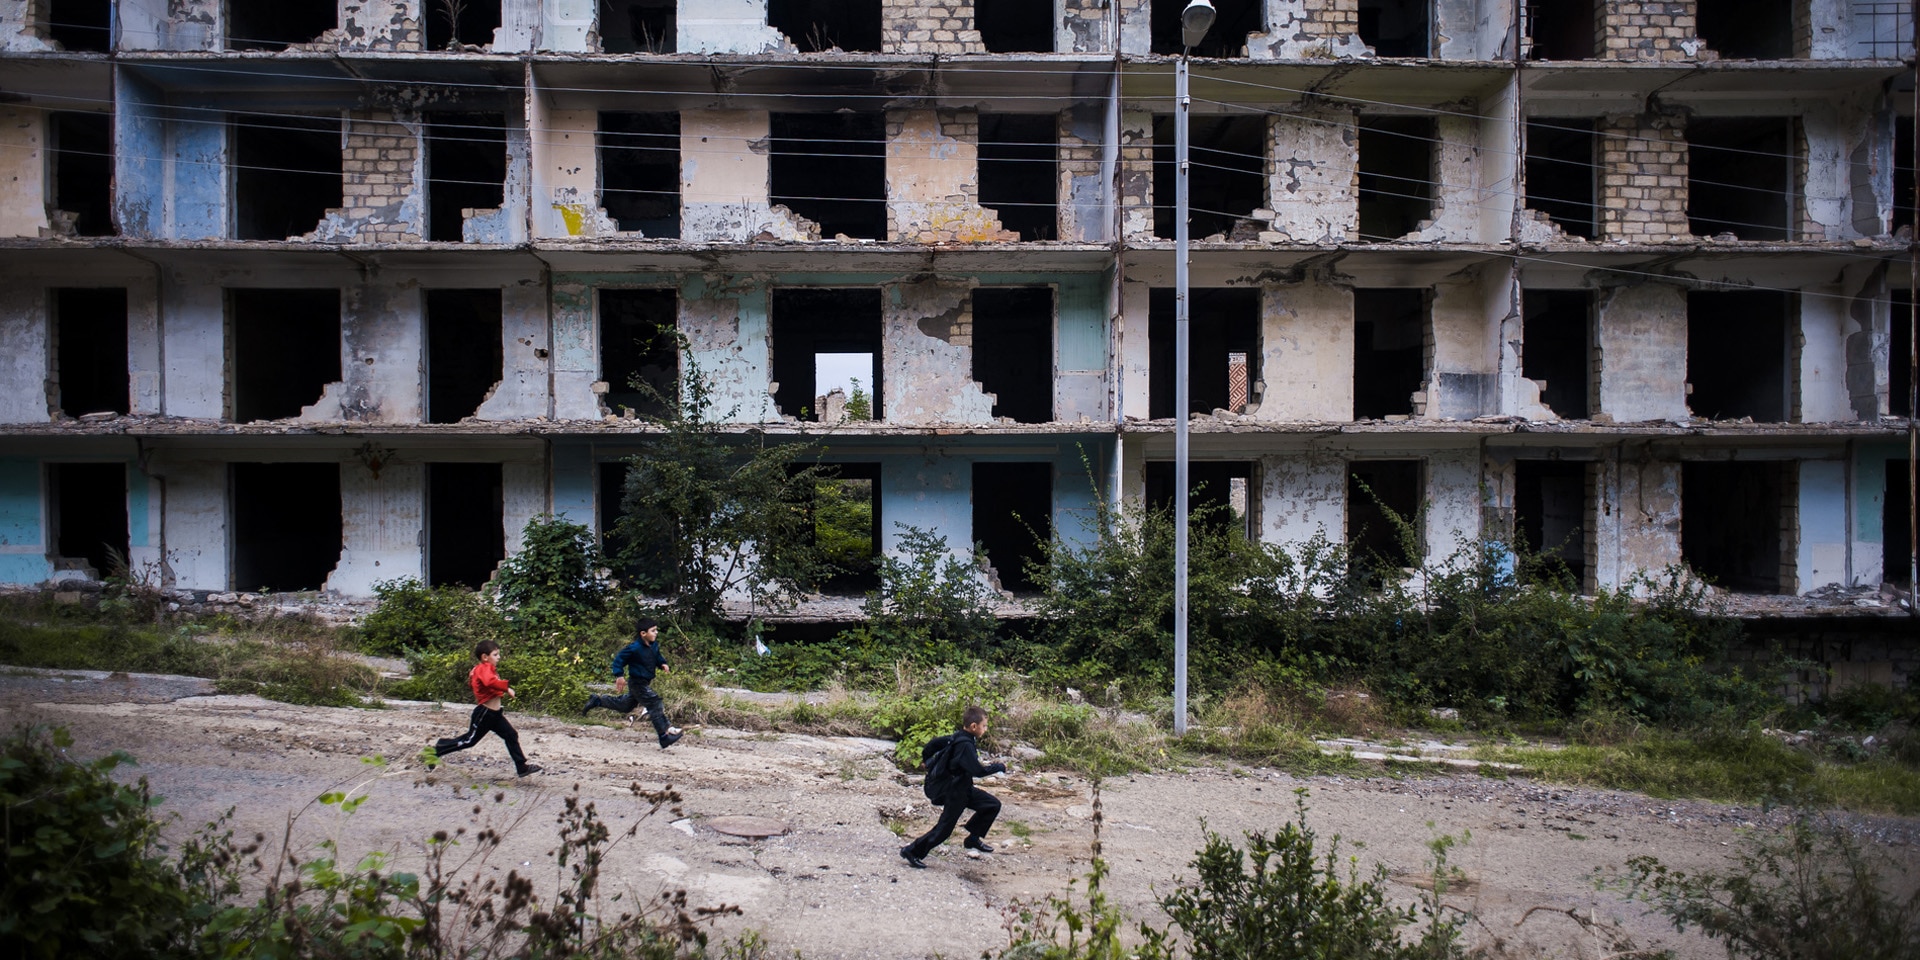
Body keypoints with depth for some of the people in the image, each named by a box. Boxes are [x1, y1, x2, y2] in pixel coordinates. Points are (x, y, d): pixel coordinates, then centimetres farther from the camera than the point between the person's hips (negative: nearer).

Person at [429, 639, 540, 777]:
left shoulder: (487, 669, 14)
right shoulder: (485, 668, -17)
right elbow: (489, 681, -39)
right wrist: (506, 688, -33)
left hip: (495, 714, 10)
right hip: (485, 713, -10)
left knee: (511, 736, 7)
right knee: (469, 740, 2)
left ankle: (522, 767, 9)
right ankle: (437, 749, 18)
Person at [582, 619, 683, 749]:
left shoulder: (654, 645, 1)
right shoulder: (635, 648, -22)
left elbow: (657, 657, 18)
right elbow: (619, 659, -15)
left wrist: (663, 664, -2)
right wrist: (619, 675, -20)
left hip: (646, 683, 9)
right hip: (638, 683, -9)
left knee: (625, 705, 24)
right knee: (655, 705, -14)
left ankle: (597, 700, 39)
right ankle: (665, 738, -12)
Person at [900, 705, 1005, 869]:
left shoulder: (957, 737, 2)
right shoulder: (965, 745, -27)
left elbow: (935, 743, 15)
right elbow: (978, 771, -29)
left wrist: (931, 765, 26)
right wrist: (999, 767, -16)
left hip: (963, 788, 10)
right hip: (953, 792, -10)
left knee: (993, 805, 7)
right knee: (944, 829, -1)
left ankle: (973, 839, 17)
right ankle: (912, 852, 12)